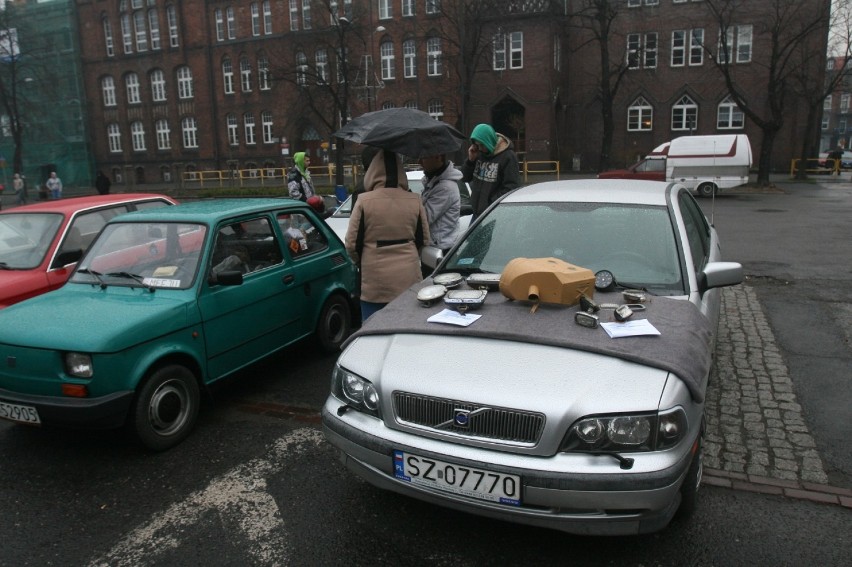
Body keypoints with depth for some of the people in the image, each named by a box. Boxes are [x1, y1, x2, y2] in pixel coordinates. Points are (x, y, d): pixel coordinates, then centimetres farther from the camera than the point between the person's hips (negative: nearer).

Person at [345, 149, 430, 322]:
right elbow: (424, 239, 8)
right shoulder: (414, 201, -1)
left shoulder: (364, 201, -9)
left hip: (375, 281, -3)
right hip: (408, 279, 3)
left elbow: (352, 243, -5)